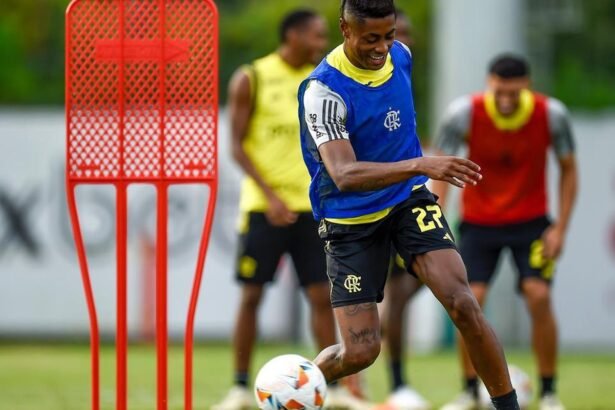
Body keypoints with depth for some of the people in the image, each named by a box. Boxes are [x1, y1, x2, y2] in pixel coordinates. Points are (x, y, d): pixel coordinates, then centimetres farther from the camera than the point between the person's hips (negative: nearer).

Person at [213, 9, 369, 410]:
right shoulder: (251, 80, -4)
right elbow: (238, 146, -7)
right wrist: (271, 196, -17)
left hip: (311, 205, 4)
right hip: (264, 206, -4)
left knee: (322, 295, -1)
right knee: (252, 295, -2)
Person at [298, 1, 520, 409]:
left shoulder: (401, 55, -4)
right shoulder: (324, 90, -25)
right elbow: (343, 174, -37)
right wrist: (420, 165, -47)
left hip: (409, 199, 4)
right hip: (351, 220, -4)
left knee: (464, 304, -18)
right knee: (360, 351, -6)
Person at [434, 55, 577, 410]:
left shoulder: (551, 114, -17)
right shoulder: (465, 112, -19)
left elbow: (568, 169, -3)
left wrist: (560, 228, -8)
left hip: (531, 221, 0)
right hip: (479, 221, 0)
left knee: (539, 296, -16)